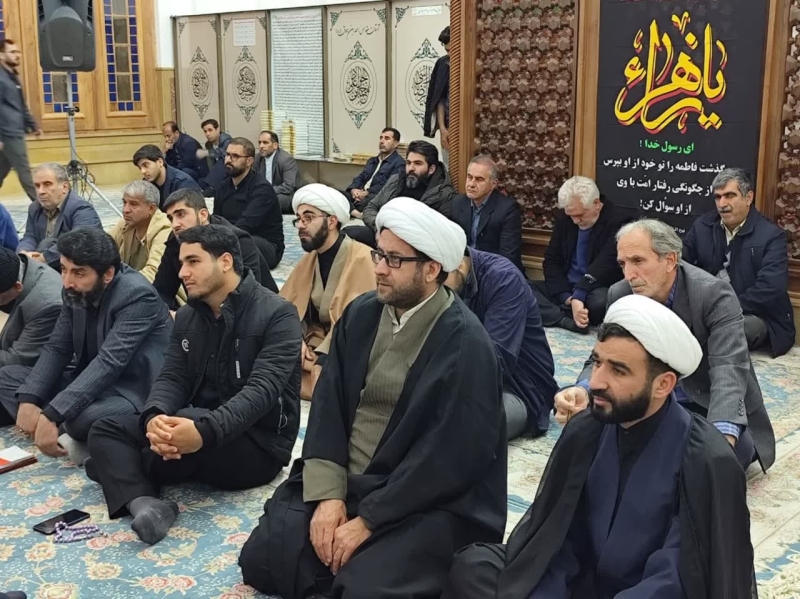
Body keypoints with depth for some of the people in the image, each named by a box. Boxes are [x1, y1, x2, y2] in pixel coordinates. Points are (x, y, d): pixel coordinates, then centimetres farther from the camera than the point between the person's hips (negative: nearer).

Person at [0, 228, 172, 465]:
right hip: (91, 381, 8)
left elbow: (109, 363, -31)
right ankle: (63, 436, -13)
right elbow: (57, 348, 2)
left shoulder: (137, 295, -23)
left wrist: (51, 415, -35)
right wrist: (28, 398, -14)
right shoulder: (76, 291, 0)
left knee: (84, 418, -38)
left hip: (133, 391, -8)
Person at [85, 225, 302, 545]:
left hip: (259, 444, -7)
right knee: (106, 429, -7)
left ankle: (127, 473, 1)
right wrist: (154, 417, -26)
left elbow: (263, 390, -25)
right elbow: (171, 378, 0)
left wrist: (205, 430, -42)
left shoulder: (276, 314, -13)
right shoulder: (187, 316, 10)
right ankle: (144, 503, -34)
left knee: (169, 432, -33)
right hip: (198, 429, 7)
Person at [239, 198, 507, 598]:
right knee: (261, 560, -4)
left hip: (424, 504, -6)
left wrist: (368, 520, -18)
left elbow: (452, 457, -19)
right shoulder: (361, 314, 2)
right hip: (341, 482, 6)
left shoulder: (466, 344, -17)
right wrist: (326, 494, -12)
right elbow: (328, 403, 1)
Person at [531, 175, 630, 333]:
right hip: (565, 290, 6)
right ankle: (565, 320, -35)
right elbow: (552, 261, 5)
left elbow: (604, 265, -24)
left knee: (600, 301, -40)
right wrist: (567, 297, -13)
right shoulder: (564, 218, 4)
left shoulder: (618, 222, -13)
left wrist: (578, 297, -37)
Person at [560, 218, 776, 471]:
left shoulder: (714, 294, -23)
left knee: (733, 449, -31)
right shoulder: (620, 296, -9)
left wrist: (722, 436, -53)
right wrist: (584, 390, -35)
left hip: (708, 408, -3)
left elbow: (729, 371, -33)